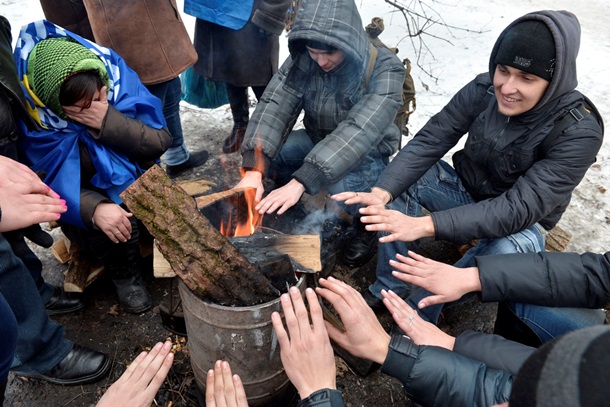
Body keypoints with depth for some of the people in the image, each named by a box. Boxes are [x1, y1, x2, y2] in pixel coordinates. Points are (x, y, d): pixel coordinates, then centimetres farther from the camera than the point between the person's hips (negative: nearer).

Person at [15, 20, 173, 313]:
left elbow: (160, 141, -19)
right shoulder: (34, 115, -22)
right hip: (85, 197, -1)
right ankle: (124, 274, 3)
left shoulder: (117, 74, -19)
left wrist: (109, 121, -34)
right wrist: (95, 209, -39)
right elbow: (53, 183, -19)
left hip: (133, 182, 2)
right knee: (99, 228, -30)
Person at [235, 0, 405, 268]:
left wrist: (300, 181, -48)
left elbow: (359, 131, -40)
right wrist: (254, 170, -40)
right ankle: (296, 204, 9)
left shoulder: (385, 69, -28)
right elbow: (274, 106, -25)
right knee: (262, 153, -19)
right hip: (317, 141, 5)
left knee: (341, 186, -36)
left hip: (367, 154, -4)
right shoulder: (304, 60, -14)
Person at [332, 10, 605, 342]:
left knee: (509, 249, -38)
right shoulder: (484, 90, -16)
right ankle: (388, 289, -12)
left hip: (520, 223, -3)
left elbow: (521, 209, -34)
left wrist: (426, 225, -45)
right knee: (403, 177, -21)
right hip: (465, 191, 4)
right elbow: (427, 142, -19)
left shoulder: (579, 132, -27)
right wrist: (381, 192, -38)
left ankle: (417, 313, -18)